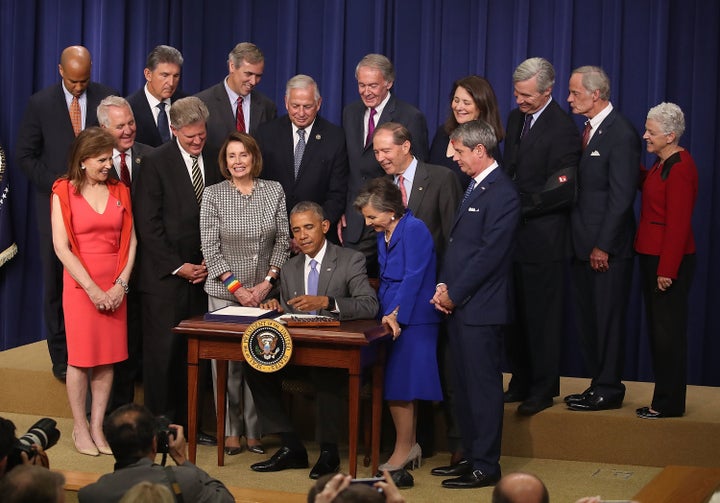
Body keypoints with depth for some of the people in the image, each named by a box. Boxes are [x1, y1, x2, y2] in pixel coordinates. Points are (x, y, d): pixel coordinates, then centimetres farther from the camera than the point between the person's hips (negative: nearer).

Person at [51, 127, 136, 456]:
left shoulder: (119, 191, 9)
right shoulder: (64, 192, -2)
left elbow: (130, 240, 6)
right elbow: (61, 247, -8)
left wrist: (121, 284, -5)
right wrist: (92, 288, -12)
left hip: (115, 287, 4)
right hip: (80, 284, -3)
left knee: (108, 358, 4)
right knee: (80, 357, 0)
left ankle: (98, 427, 11)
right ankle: (79, 428, 9)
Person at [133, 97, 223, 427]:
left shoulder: (214, 162, 9)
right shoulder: (156, 163, -4)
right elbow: (147, 223, -7)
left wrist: (209, 262, 2)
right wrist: (178, 266, -9)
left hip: (202, 272, 4)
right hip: (164, 274, -4)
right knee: (163, 350, -2)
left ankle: (186, 423, 11)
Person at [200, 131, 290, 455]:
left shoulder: (274, 191, 5)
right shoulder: (213, 195, -1)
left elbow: (283, 240, 6)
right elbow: (210, 248, -3)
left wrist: (268, 281, -6)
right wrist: (236, 287, -10)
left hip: (265, 291, 1)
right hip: (224, 293, -1)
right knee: (227, 360, -2)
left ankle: (255, 430, 8)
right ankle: (230, 431, 6)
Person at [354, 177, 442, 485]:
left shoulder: (414, 230, -13)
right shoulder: (383, 234, 14)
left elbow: (414, 277, -17)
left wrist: (395, 314, -20)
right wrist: (384, 313, 8)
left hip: (411, 320, -8)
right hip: (391, 316, 8)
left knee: (399, 384, -7)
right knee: (404, 385, 10)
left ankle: (403, 448, 3)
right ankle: (410, 447, 17)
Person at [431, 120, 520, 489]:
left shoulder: (501, 194, -14)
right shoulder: (473, 188, 16)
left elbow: (490, 254, -18)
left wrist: (454, 294, -13)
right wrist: (443, 285, 5)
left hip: (481, 307, -9)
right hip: (459, 305, 9)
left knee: (483, 386, -3)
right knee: (464, 385, 14)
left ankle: (485, 466, 4)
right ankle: (470, 456, 24)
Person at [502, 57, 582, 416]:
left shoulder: (561, 129, -15)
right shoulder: (516, 118, 11)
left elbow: (562, 191, -19)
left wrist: (519, 206, -17)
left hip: (543, 239, -7)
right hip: (514, 233, 8)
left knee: (542, 316, 2)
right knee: (515, 314, 12)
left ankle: (543, 389, 12)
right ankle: (521, 383, 23)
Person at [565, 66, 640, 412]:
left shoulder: (621, 134, -14)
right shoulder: (586, 130, 13)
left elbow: (621, 197, -17)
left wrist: (603, 246, -16)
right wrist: (582, 243, 7)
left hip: (608, 248, -9)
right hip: (583, 245, 9)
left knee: (607, 319, 0)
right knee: (588, 319, 13)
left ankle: (609, 389, 9)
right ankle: (599, 383, 22)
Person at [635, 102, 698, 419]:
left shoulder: (680, 169, -18)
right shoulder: (663, 163, 12)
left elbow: (678, 224, -20)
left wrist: (667, 270, -21)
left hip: (669, 261, -10)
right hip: (652, 257, 10)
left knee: (667, 331, -2)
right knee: (657, 330, 13)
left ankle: (669, 403, 6)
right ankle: (664, 399, 20)